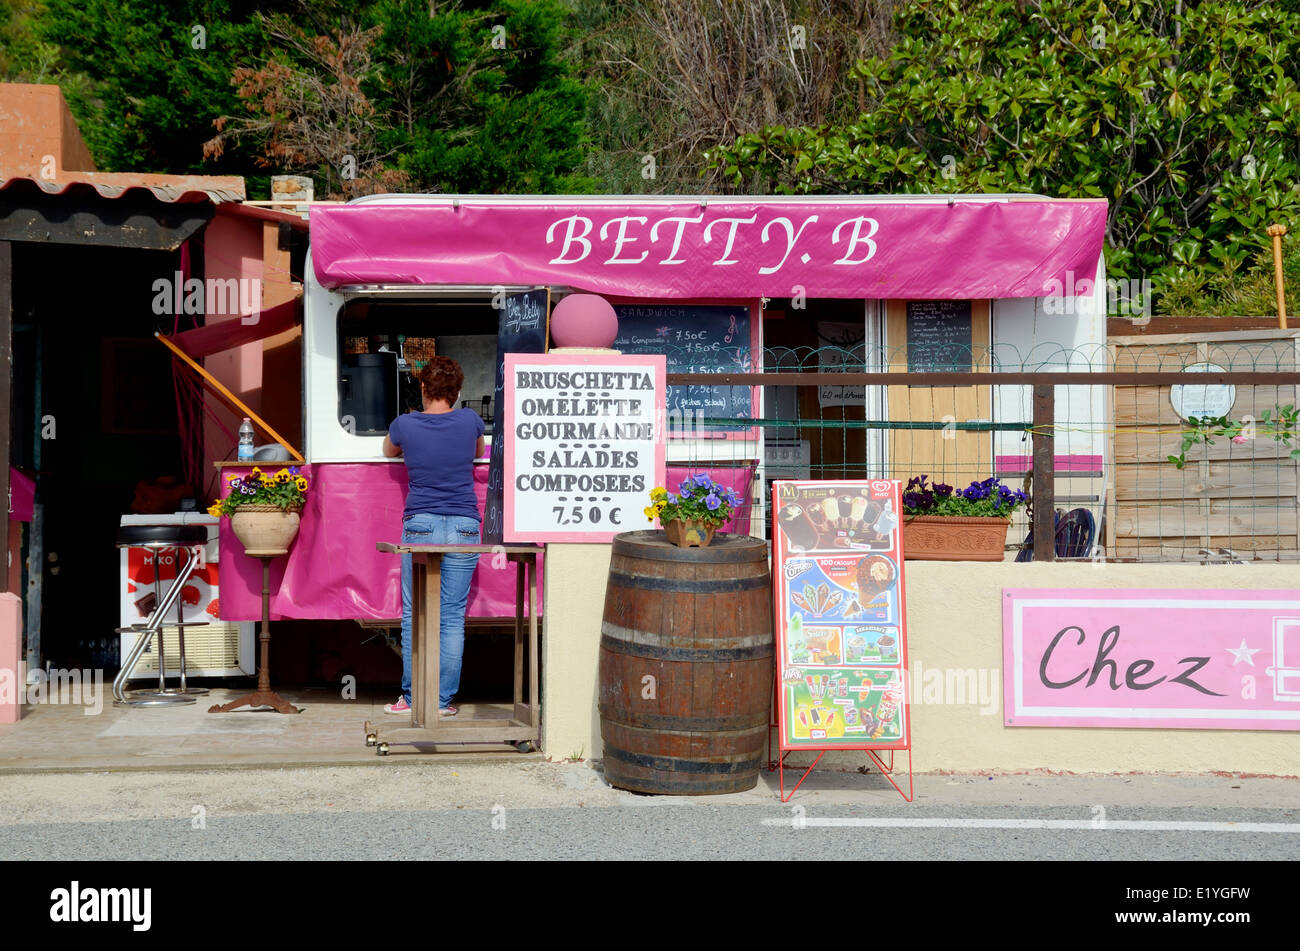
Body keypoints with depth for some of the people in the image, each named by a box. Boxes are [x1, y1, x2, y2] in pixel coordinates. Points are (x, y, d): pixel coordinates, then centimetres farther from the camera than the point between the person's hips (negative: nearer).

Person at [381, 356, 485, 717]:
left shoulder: (405, 425, 1)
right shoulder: (470, 421, 2)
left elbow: (389, 451, 25)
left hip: (419, 525, -1)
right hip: (464, 527, 1)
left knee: (414, 616, 7)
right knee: (452, 618, 4)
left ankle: (411, 697, 12)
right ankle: (443, 700, 7)